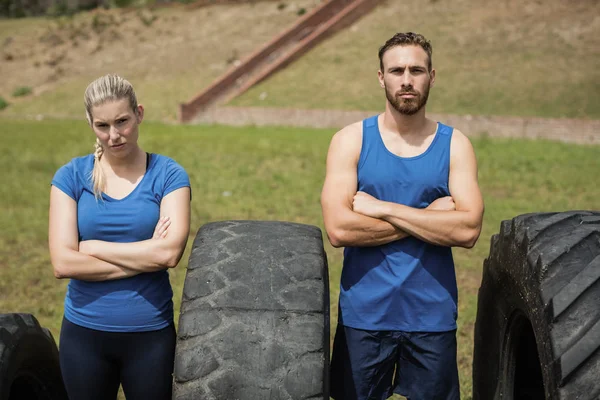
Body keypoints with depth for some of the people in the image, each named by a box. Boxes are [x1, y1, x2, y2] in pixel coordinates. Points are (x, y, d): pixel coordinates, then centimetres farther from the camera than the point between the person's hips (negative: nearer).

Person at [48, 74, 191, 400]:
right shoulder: (71, 176, -3)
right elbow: (63, 263, -13)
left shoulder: (168, 175, -6)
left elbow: (169, 253, -19)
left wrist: (91, 246, -12)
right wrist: (145, 257, -14)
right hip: (84, 332, 1)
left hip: (151, 333, -1)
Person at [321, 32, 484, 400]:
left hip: (432, 315, 1)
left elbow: (468, 230, -14)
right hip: (364, 314, 0)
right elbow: (339, 229, -15)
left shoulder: (455, 145, 1)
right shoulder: (351, 140, -2)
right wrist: (427, 218, -13)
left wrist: (383, 208, -15)